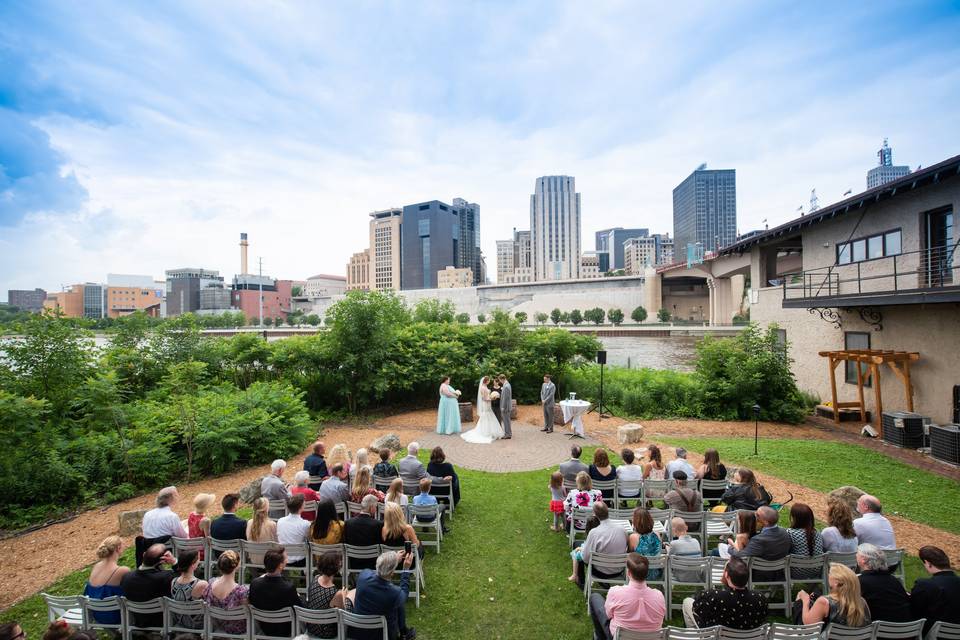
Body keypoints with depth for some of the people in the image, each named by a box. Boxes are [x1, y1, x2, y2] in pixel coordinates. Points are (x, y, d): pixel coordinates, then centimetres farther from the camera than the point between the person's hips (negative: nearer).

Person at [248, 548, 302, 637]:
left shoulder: (254, 583, -24)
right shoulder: (289, 587, -35)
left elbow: (252, 604, -3)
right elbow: (301, 608, -18)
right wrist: (297, 596, 1)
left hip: (264, 628, 4)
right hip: (285, 631, -4)